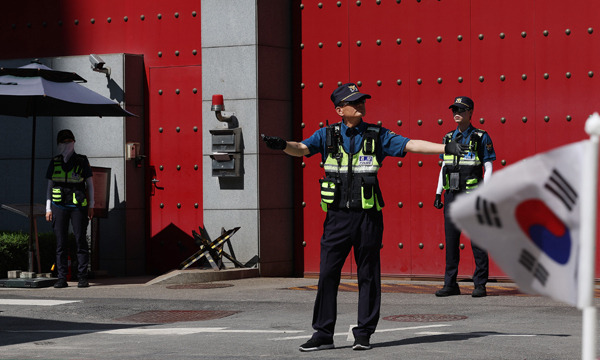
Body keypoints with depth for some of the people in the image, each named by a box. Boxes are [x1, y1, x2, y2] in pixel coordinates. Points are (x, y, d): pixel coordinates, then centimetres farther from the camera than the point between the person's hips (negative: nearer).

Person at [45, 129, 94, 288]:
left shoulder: (82, 161, 4)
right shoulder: (54, 162, 10)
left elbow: (90, 184, 7)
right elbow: (50, 186, 13)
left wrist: (91, 206, 2)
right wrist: (48, 208, 8)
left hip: (78, 206, -2)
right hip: (59, 206, 2)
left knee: (81, 240, -5)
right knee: (61, 242, -1)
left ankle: (83, 277, -1)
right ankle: (62, 278, 2)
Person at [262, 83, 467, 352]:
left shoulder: (377, 136, 4)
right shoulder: (328, 135, 5)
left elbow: (410, 145, 0)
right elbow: (302, 148, -7)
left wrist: (445, 148, -11)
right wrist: (283, 146, -29)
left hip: (368, 217, 0)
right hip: (337, 216, 0)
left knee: (368, 276, 5)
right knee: (328, 273, -1)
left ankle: (364, 333, 14)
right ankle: (323, 334, 6)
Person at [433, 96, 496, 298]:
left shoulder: (481, 138, -1)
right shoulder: (449, 138, 13)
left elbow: (488, 168, -2)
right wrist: (438, 194, 12)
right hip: (451, 195, 5)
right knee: (451, 239, 5)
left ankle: (480, 285, 2)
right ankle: (450, 284, 10)